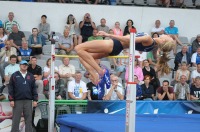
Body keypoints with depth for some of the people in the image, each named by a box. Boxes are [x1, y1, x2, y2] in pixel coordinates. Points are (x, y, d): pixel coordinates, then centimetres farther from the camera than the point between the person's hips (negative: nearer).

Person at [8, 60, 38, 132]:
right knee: (16, 119, 0)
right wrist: (11, 100, -6)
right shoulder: (14, 75, 4)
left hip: (28, 101, 2)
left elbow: (34, 88, 11)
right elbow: (10, 88, 1)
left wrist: (35, 100, 4)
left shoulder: (31, 76, 12)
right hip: (17, 101, -2)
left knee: (29, 119, 3)